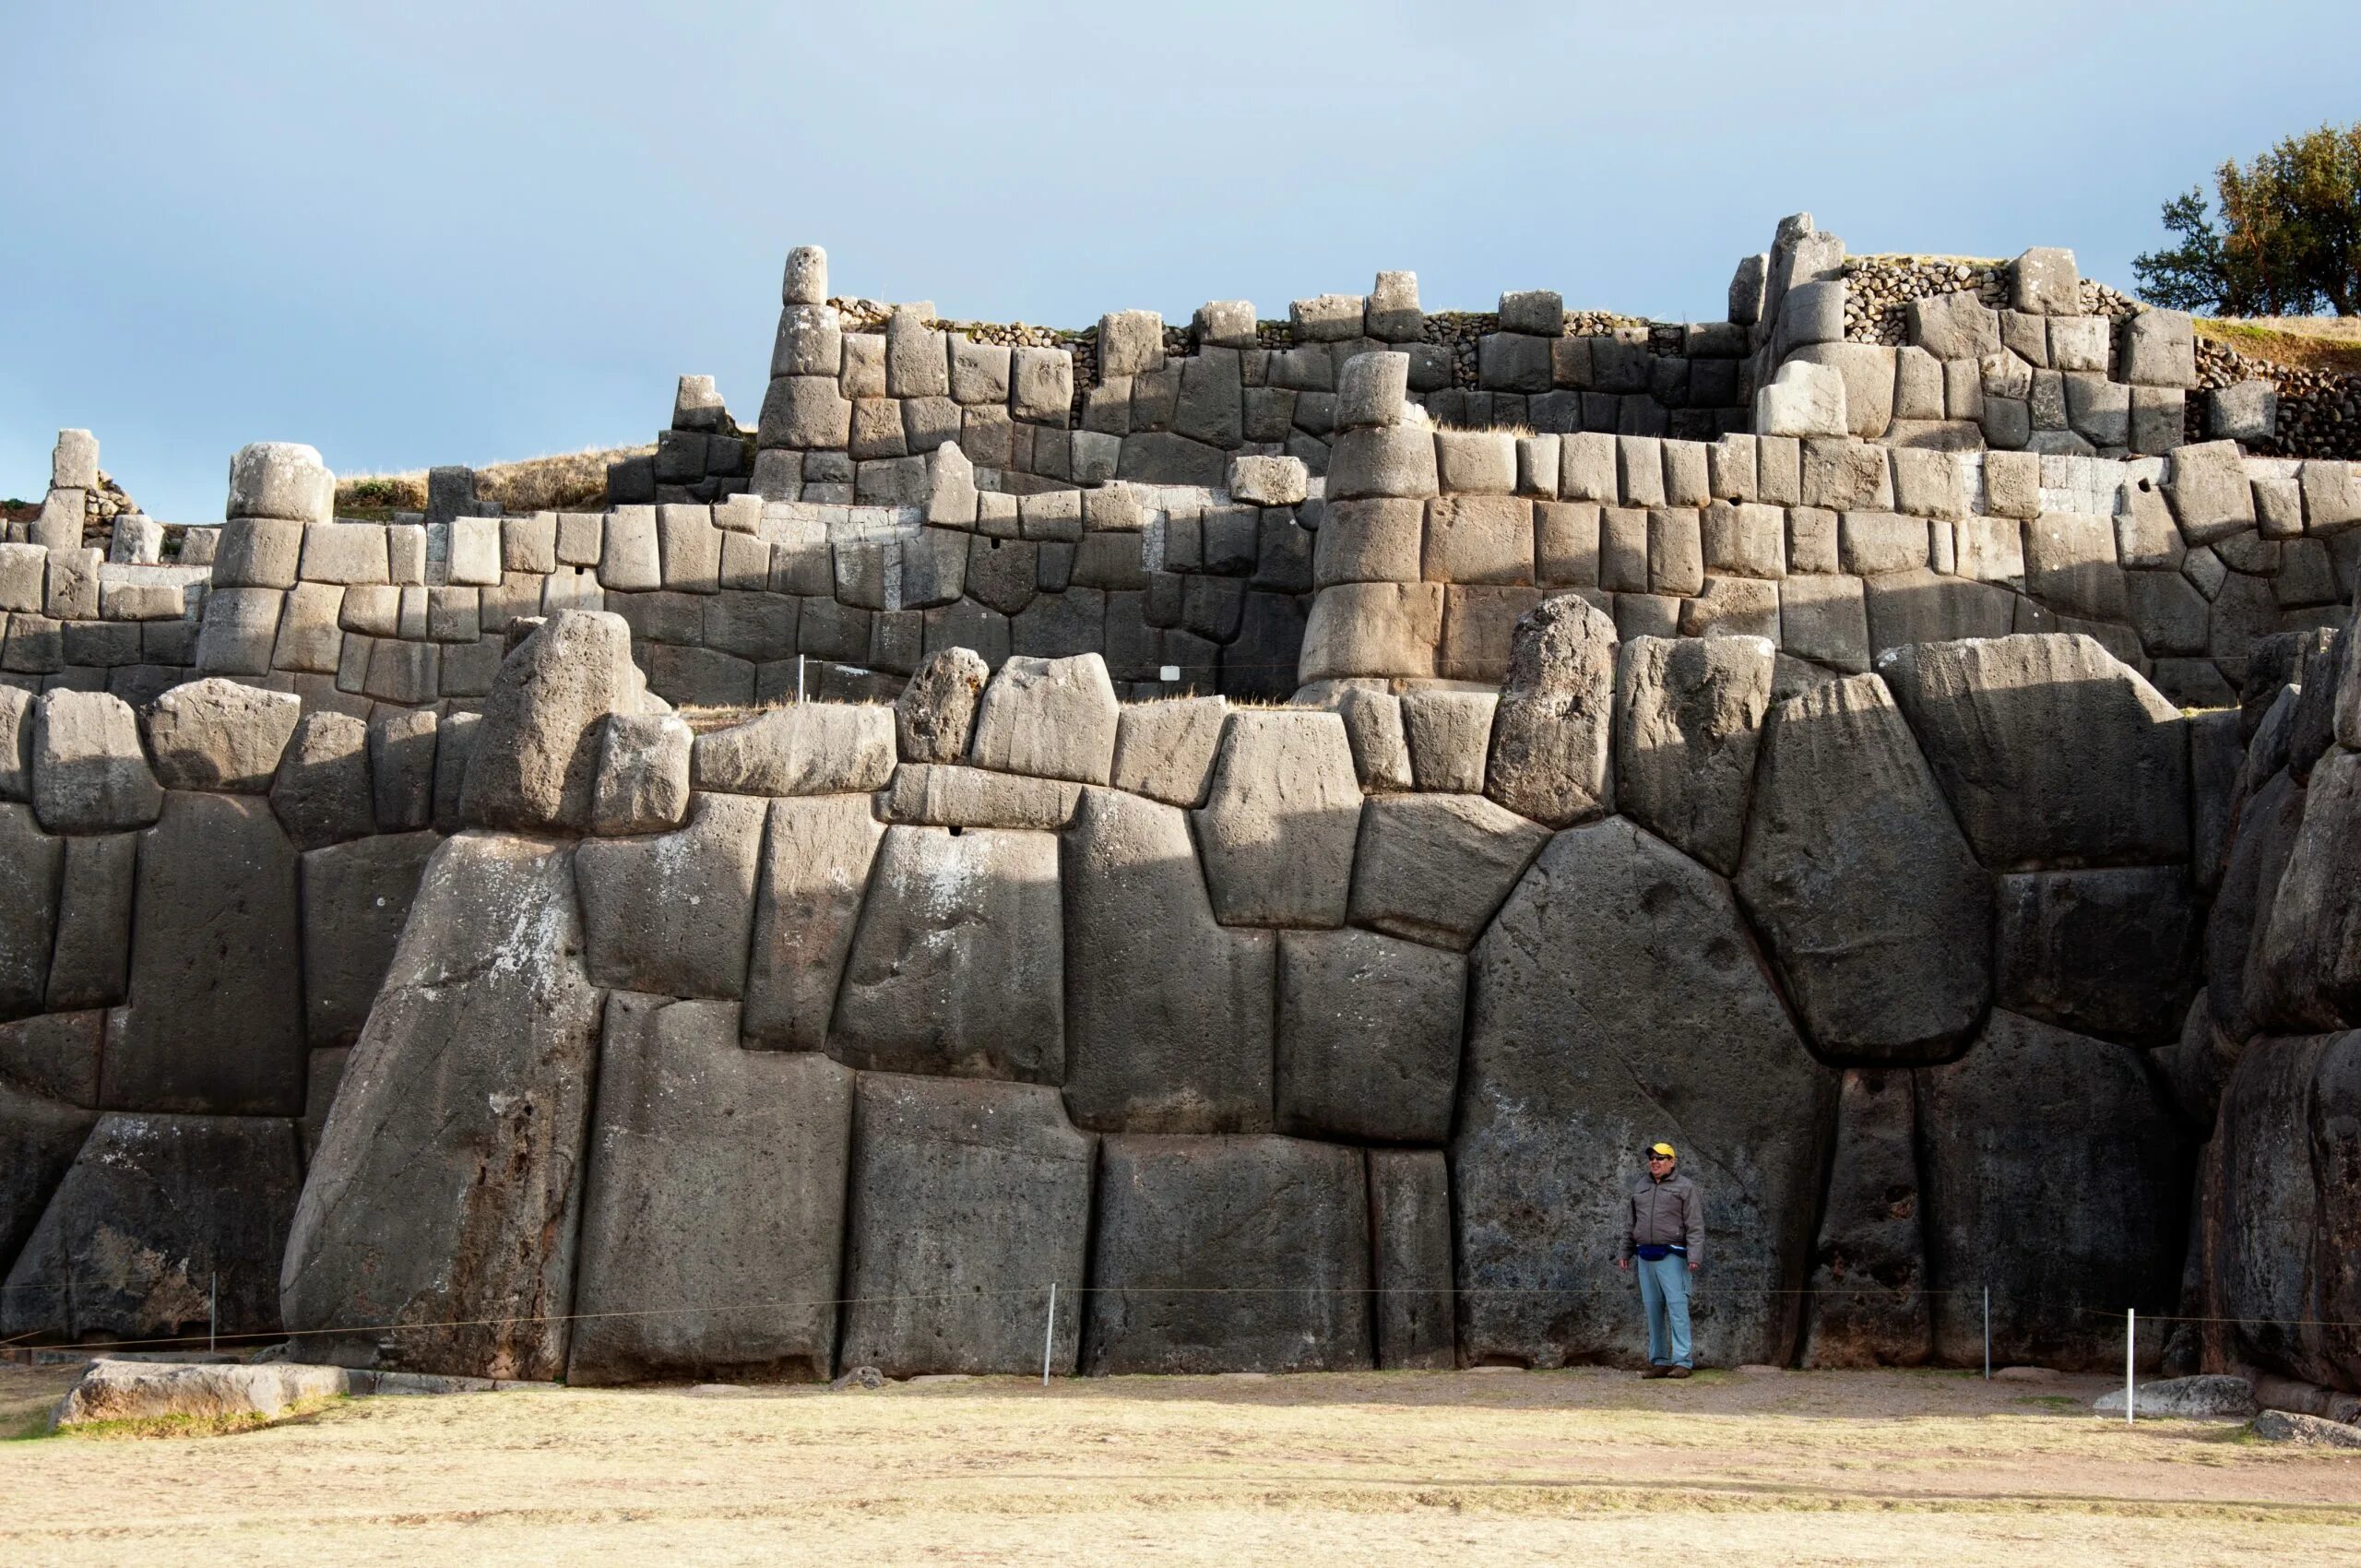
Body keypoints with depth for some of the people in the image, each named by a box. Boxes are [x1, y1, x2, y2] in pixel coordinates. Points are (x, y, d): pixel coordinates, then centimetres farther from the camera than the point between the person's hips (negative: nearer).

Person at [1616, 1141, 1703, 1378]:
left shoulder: (1685, 1187, -1)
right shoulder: (1640, 1187, 17)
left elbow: (1695, 1226, -7)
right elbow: (1631, 1223, 22)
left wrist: (1694, 1256, -16)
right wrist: (1625, 1253, 20)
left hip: (1672, 1257, -6)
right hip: (1645, 1257, 6)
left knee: (1677, 1307, -10)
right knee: (1653, 1310, 7)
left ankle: (1681, 1362, -9)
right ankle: (1659, 1362, 12)